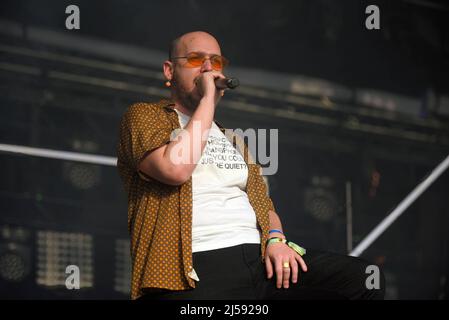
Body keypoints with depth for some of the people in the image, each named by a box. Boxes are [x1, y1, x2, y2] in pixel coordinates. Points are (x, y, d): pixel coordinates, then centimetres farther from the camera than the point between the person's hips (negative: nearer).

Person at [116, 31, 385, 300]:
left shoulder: (232, 139, 32)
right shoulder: (144, 116, 10)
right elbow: (175, 169, -11)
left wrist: (276, 239, 3)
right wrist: (208, 100, -3)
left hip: (261, 258, 7)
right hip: (198, 266, -7)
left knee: (364, 278, -15)